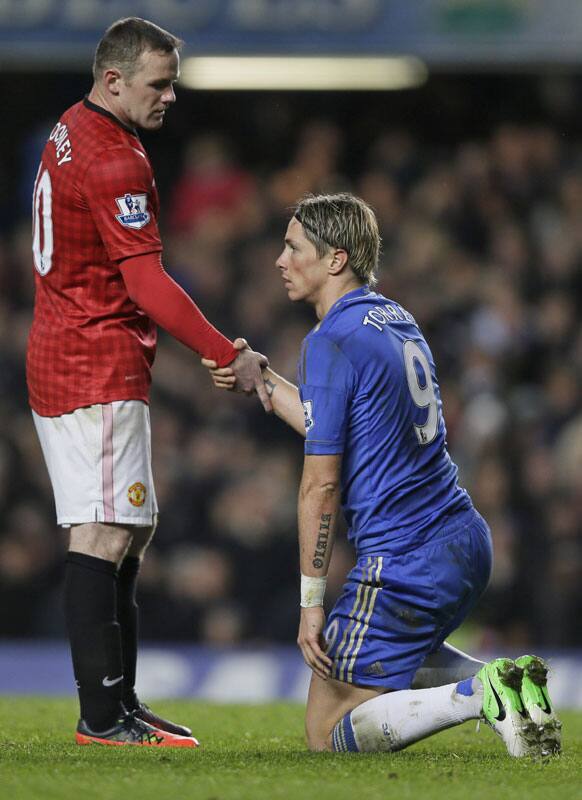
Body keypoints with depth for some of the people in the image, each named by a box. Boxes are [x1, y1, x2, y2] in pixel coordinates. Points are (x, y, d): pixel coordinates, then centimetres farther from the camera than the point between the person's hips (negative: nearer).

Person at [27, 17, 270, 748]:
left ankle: (120, 704, 14)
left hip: (58, 355, 11)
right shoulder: (113, 160, -17)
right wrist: (231, 359, -18)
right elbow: (147, 284, -21)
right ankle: (102, 716, -13)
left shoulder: (70, 133, 14)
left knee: (131, 529, 13)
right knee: (104, 535, -11)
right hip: (101, 372, -11)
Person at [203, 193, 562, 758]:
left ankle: (478, 696, -19)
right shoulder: (397, 320, 13)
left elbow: (321, 484, -16)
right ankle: (500, 680, 8)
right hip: (465, 538, 9)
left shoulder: (330, 342, -15)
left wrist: (311, 600, -12)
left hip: (404, 563, -9)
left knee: (329, 732, 0)